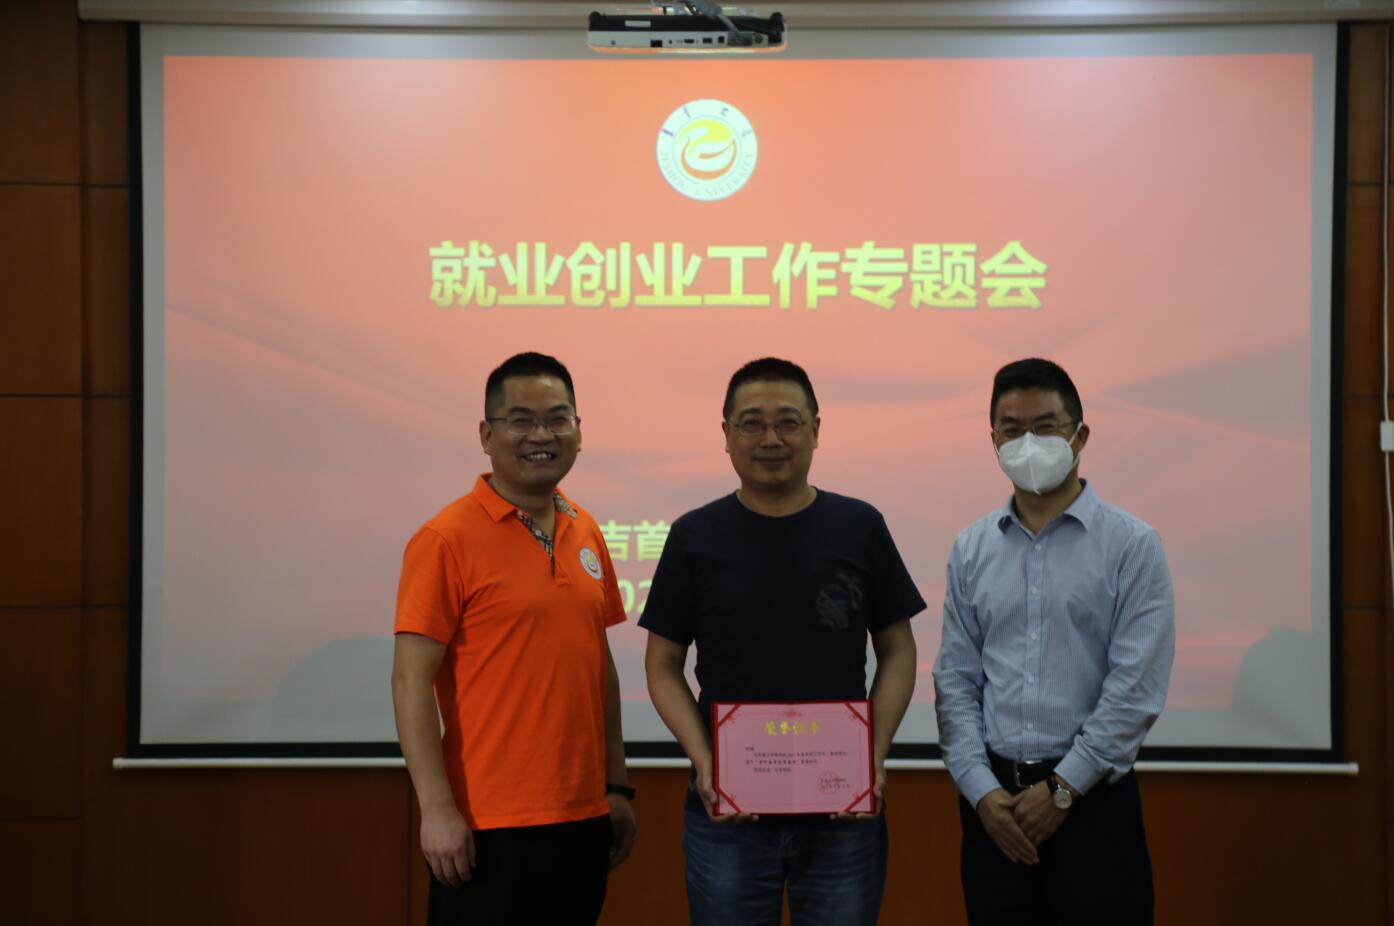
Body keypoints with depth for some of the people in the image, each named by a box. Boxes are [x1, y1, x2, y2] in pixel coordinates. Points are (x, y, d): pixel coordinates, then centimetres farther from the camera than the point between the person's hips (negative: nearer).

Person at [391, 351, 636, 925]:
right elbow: (411, 681, -12)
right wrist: (437, 809, -16)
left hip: (583, 818, 6)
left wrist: (617, 786, 12)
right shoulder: (447, 540, -10)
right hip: (489, 826, -6)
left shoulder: (586, 532, 8)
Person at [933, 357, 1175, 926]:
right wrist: (982, 791, -5)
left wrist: (1062, 786, -11)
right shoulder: (971, 550, 7)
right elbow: (955, 681, 6)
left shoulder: (1131, 546, -4)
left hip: (1092, 797, -3)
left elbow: (1137, 687, -9)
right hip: (992, 800, 3)